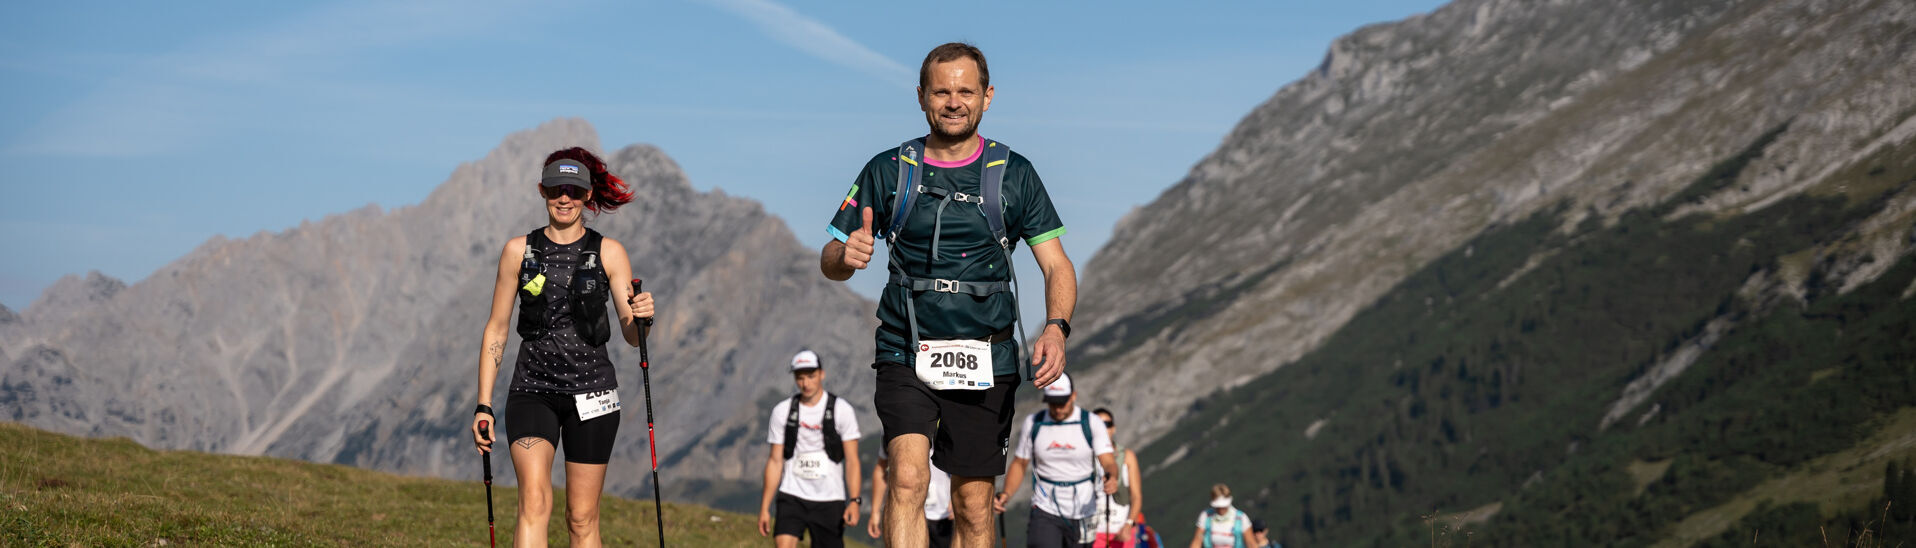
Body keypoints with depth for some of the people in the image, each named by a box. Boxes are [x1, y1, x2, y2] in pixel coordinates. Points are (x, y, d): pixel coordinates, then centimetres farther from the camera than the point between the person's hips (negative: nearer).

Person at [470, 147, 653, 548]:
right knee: (535, 502, -20)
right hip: (532, 390, 0)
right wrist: (484, 405, 3)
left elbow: (632, 337, 1)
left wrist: (642, 319, -24)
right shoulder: (519, 251, 6)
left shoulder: (608, 253, 4)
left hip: (591, 393, 1)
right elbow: (496, 331, 9)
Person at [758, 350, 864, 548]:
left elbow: (852, 460, -3)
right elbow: (775, 461, 8)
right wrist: (765, 507, 4)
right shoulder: (782, 411, 5)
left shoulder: (841, 409, -2)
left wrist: (854, 501, -14)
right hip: (792, 497, 1)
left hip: (829, 501, -1)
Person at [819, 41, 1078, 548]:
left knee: (974, 507, 5)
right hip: (906, 356, -1)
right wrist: (847, 256, -16)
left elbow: (1057, 266, 4)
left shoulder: (1014, 174, 5)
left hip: (986, 364, 1)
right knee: (908, 477, -22)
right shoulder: (888, 172, 5)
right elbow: (829, 261, 9)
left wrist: (1056, 328, -16)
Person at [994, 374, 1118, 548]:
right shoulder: (1033, 423, 1)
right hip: (1045, 512, 0)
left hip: (1082, 512, 0)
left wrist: (1112, 478, -38)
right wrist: (1006, 493, -9)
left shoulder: (1092, 423, -6)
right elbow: (1019, 464, 8)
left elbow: (1108, 462, -14)